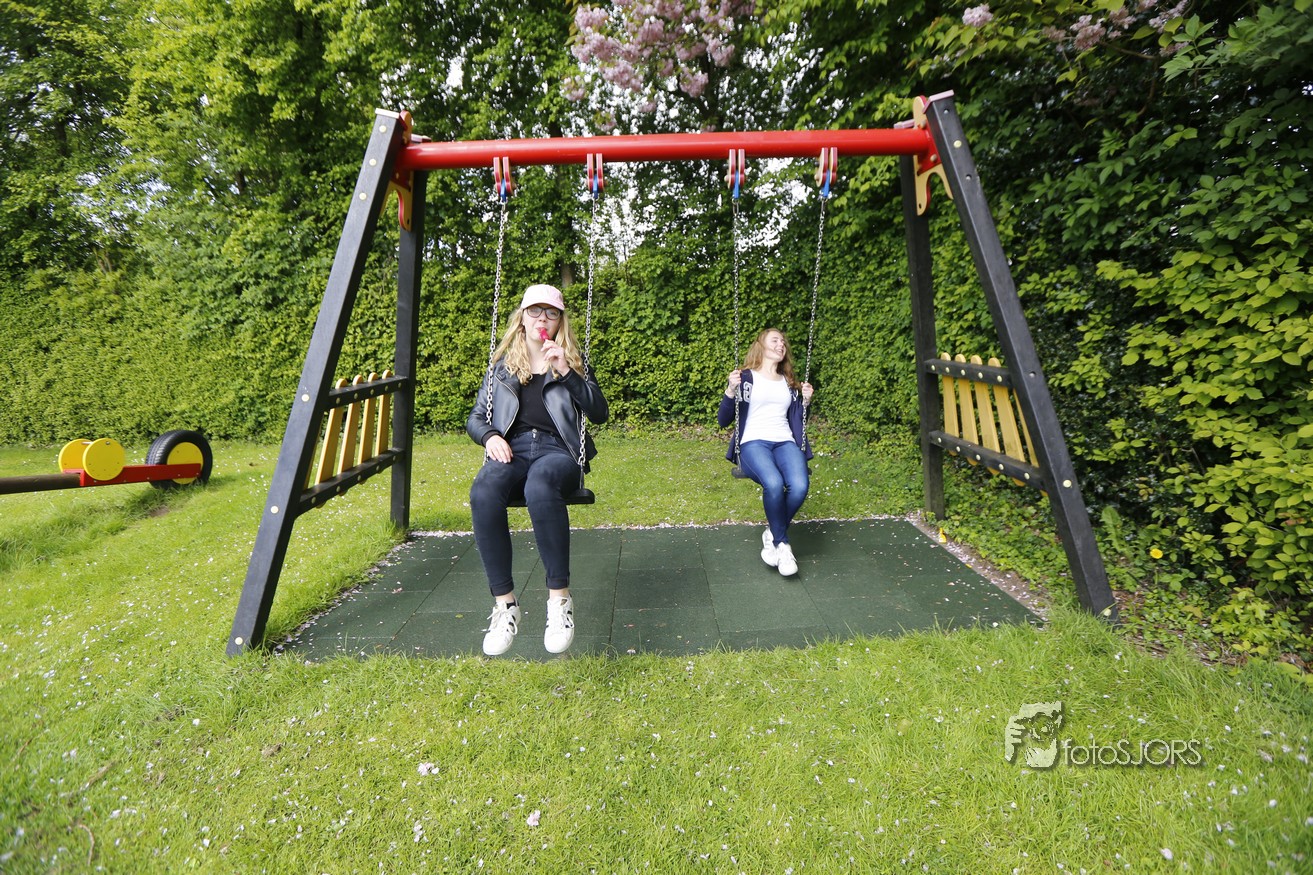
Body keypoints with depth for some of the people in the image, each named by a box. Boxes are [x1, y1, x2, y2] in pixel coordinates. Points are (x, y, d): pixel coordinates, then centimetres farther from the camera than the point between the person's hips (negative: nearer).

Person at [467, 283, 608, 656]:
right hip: (512, 450, 2)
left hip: (558, 450, -2)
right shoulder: (502, 364, 20)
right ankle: (504, 603, -23)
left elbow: (600, 413, 2)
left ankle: (559, 596, -27)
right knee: (483, 492, -34)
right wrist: (489, 435, -5)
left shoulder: (573, 361, 15)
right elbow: (475, 418, 19)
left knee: (540, 485, -40)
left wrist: (566, 372, -9)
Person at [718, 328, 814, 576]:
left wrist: (805, 401, 10)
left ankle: (772, 534, -3)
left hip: (785, 442, 4)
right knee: (774, 484, -36)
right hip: (753, 443, -4)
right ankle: (783, 544, -11)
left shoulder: (789, 383, 23)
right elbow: (724, 420, 3)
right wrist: (730, 390, -11)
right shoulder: (745, 378, 8)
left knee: (800, 485, -29)